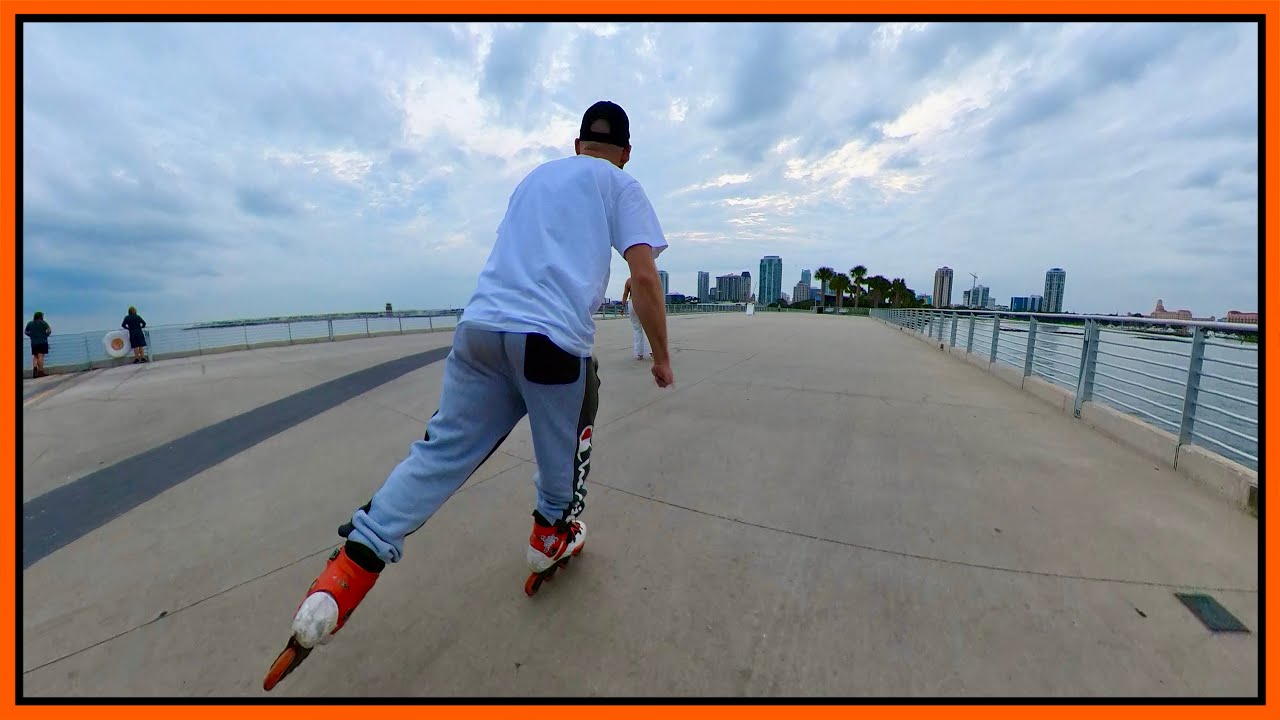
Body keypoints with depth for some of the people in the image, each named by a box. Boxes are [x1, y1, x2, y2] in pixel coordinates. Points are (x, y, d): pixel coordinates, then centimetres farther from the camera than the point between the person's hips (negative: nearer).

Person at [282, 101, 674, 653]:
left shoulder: (535, 176, 29)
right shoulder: (621, 185, 12)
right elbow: (645, 278, -1)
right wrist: (661, 356, 9)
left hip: (479, 324, 6)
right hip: (555, 338, -5)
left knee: (443, 448, 11)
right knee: (567, 447, 17)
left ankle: (351, 567, 9)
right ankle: (551, 536, 37)